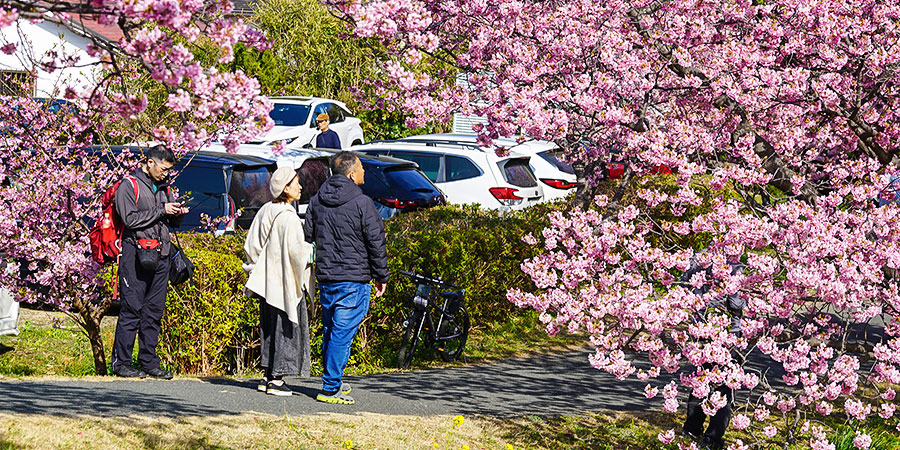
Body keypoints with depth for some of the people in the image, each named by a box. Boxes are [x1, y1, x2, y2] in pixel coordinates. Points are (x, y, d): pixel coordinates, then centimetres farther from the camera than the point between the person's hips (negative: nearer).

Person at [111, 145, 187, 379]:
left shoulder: (163, 187, 19)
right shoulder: (128, 186, -3)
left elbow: (172, 222, 25)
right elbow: (131, 219, -14)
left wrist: (178, 214, 2)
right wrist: (161, 210, -14)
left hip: (159, 255, 7)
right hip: (135, 254, -7)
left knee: (154, 311, 6)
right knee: (132, 309, -8)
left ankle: (149, 362, 11)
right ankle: (121, 362, -4)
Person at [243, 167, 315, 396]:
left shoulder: (265, 212, 7)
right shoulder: (288, 218, -18)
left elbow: (252, 245, 11)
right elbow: (295, 250, -23)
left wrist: (253, 269, 19)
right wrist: (315, 251, -7)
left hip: (269, 281, 8)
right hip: (285, 283, -8)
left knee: (271, 328, 14)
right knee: (286, 327, -1)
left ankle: (268, 377, 16)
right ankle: (276, 379, 0)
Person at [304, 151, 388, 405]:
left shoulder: (316, 201, 7)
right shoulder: (361, 203, -11)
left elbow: (308, 236, 14)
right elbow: (376, 243, -9)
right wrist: (381, 277, 1)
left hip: (325, 278, 6)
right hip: (353, 279, -6)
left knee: (329, 331, 16)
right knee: (342, 333, -5)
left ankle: (334, 381, 24)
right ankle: (330, 388, -7)